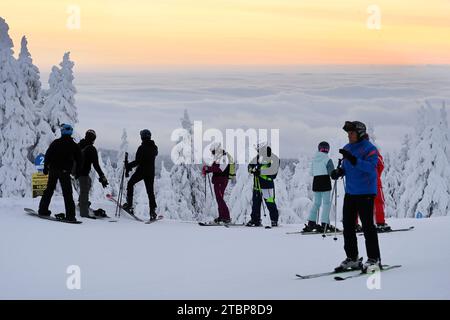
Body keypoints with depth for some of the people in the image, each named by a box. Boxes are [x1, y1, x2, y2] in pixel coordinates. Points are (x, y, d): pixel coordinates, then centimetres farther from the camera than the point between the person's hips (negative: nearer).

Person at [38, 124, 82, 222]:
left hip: (53, 170, 1)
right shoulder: (74, 146, 1)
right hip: (65, 172, -1)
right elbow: (79, 160, 5)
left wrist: (46, 167, 8)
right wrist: (77, 172, 14)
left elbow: (48, 155, -1)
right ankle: (70, 215, -9)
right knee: (67, 193, -2)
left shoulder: (56, 143, -1)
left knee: (49, 189, 16)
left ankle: (43, 210, 18)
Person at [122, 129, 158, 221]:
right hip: (151, 172, 5)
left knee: (130, 184, 15)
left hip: (141, 171, -5)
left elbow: (138, 161, -19)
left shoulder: (142, 148, -15)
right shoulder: (154, 148, 4)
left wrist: (128, 166, -7)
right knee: (150, 191, 8)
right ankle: (153, 210, 0)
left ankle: (129, 205, 7)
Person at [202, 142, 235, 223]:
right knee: (218, 198, 13)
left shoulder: (224, 157, -15)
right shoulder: (218, 157, 16)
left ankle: (227, 217, -12)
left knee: (220, 199, -13)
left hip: (221, 181, -10)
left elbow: (220, 169, -26)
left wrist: (208, 168, -24)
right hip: (217, 181, 10)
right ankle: (221, 216, 20)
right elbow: (214, 167, 20)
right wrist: (206, 170, 1)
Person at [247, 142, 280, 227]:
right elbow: (250, 165, 18)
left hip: (267, 183, -7)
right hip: (257, 184, 7)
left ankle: (274, 220, 5)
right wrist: (252, 168, -7)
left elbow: (272, 170, -20)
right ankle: (255, 220, 18)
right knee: (255, 202, 9)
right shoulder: (257, 157, 15)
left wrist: (260, 171, -25)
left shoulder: (273, 158, -6)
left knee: (270, 203, -6)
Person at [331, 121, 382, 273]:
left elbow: (371, 167, -25)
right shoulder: (347, 148, 12)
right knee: (348, 226, 9)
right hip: (350, 192, 8)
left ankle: (374, 259, 0)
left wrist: (353, 159, -33)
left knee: (367, 226, -7)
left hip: (365, 193, -8)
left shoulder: (369, 148, -11)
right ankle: (352, 258, 19)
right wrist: (339, 172, 0)